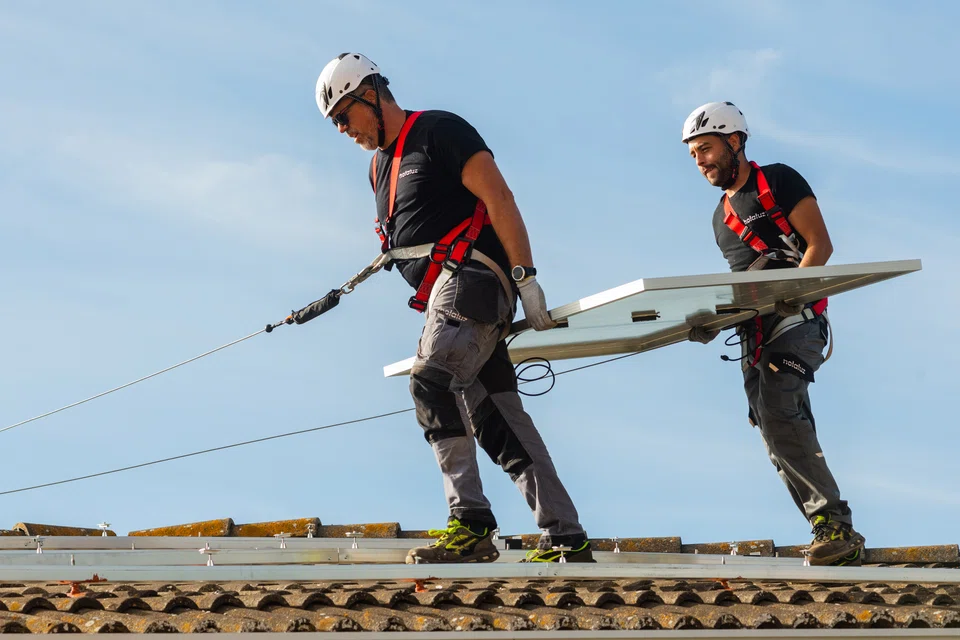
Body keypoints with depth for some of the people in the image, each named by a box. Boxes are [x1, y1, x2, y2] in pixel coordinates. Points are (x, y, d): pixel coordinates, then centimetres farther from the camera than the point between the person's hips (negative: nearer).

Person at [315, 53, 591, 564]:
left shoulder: (438, 131, -1)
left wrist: (525, 277, -16)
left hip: (471, 276, -9)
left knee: (432, 381, -26)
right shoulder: (380, 167, 25)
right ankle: (565, 539, 3)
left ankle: (470, 523, -32)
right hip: (442, 294, 9)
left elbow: (498, 198, -9)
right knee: (498, 420, 3)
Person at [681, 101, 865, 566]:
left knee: (777, 412, -26)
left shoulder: (778, 181, 2)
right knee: (778, 437, -2)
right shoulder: (721, 218, 24)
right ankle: (836, 540, -2)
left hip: (797, 318, -8)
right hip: (754, 333, 8)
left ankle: (836, 523, -24)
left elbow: (820, 245, -6)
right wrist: (713, 321, 7)